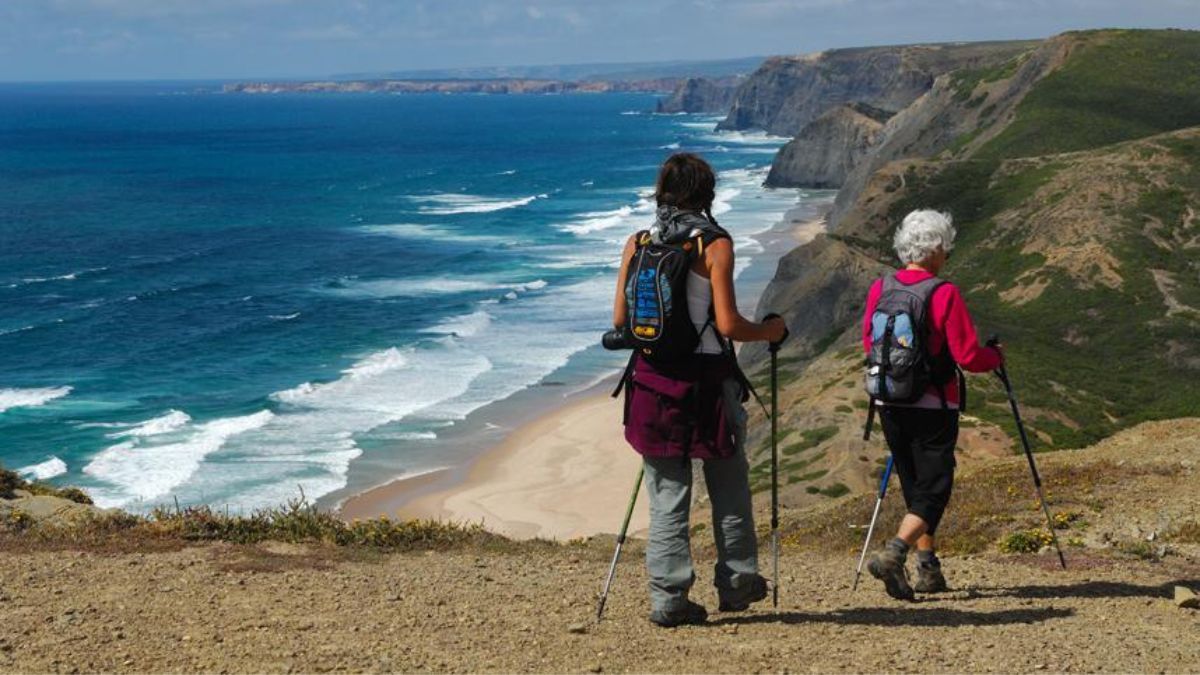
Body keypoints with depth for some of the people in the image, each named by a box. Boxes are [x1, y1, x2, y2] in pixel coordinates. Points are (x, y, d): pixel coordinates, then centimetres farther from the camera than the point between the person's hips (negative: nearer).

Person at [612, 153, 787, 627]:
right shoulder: (715, 244, -9)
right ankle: (736, 583, 22)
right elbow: (728, 325, -14)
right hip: (707, 381, -3)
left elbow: (619, 319, 5)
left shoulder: (637, 244, 3)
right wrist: (769, 331, 4)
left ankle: (668, 597, 4)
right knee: (729, 490, 14)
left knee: (667, 494, 8)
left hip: (652, 380, 3)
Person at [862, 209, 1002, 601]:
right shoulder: (944, 294, -15)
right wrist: (996, 356, 6)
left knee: (914, 486, 17)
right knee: (933, 489, 1)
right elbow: (968, 357, -14)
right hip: (932, 407, -6)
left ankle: (928, 568, 22)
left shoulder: (880, 288, 1)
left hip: (889, 404, 6)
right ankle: (893, 554, -18)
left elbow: (868, 342, 13)